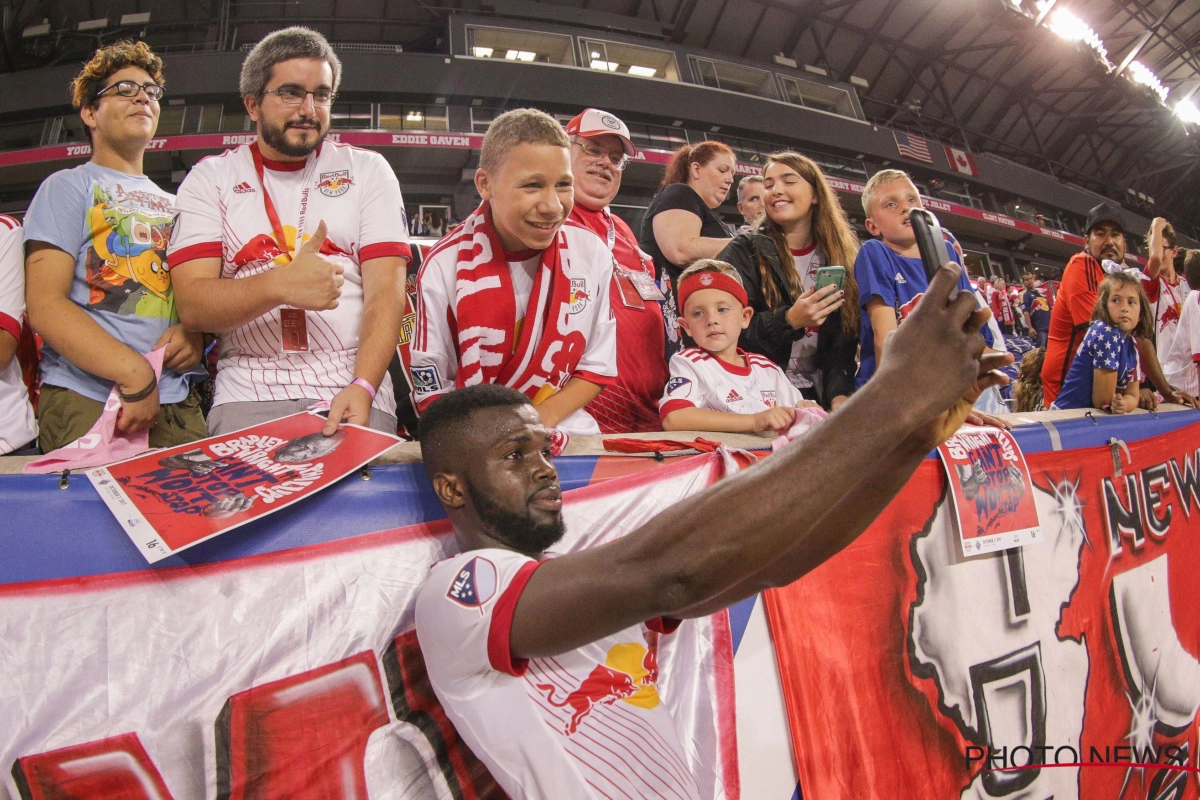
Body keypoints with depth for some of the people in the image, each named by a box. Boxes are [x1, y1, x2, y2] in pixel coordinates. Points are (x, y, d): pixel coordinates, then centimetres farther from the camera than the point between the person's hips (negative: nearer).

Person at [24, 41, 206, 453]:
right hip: (86, 401, -4)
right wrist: (134, 373, -17)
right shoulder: (68, 187, 8)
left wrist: (195, 333, -2)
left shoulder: (175, 203, 22)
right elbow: (45, 305, -5)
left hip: (178, 404, 4)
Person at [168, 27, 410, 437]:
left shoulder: (367, 169, 12)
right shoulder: (210, 178, 11)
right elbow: (192, 303, -1)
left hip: (352, 388, 0)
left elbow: (386, 291, 0)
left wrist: (363, 387, -17)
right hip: (248, 393, 0)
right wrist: (280, 285, -21)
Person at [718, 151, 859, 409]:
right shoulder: (745, 251, 2)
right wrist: (789, 321, -21)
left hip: (818, 394, 3)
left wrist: (839, 393, -12)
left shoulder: (840, 257, 10)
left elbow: (845, 339, 3)